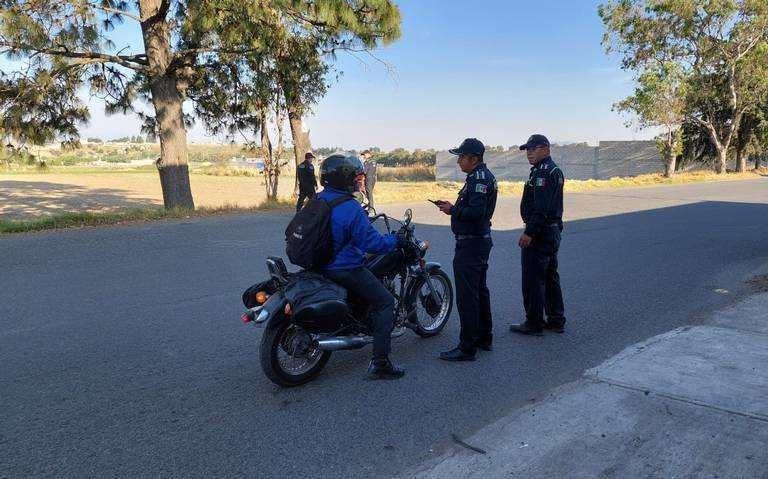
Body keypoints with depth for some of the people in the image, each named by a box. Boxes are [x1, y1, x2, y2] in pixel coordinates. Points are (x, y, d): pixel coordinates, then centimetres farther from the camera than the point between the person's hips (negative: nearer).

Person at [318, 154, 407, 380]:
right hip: (345, 269, -9)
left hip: (321, 264, 9)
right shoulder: (351, 208, -23)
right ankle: (379, 363, -5)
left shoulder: (317, 200, 4)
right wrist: (396, 239, -7)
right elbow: (371, 242, -23)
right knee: (385, 302, -2)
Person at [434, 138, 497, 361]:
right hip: (481, 240, 12)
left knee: (466, 296, -7)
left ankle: (467, 347, -1)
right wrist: (454, 206, 9)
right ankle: (484, 338, 31)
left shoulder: (478, 178, -18)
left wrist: (452, 210, -16)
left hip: (470, 244, -12)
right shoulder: (484, 175, 15)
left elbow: (476, 212, -28)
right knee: (480, 291, 19)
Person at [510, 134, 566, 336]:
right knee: (550, 276, 17)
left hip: (539, 234, -11)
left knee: (533, 279, -3)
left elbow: (541, 208, -25)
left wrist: (529, 232, -23)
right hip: (552, 231, 11)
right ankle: (556, 320, 25)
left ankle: (534, 323, 4)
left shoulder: (543, 172, -17)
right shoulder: (555, 170, 17)